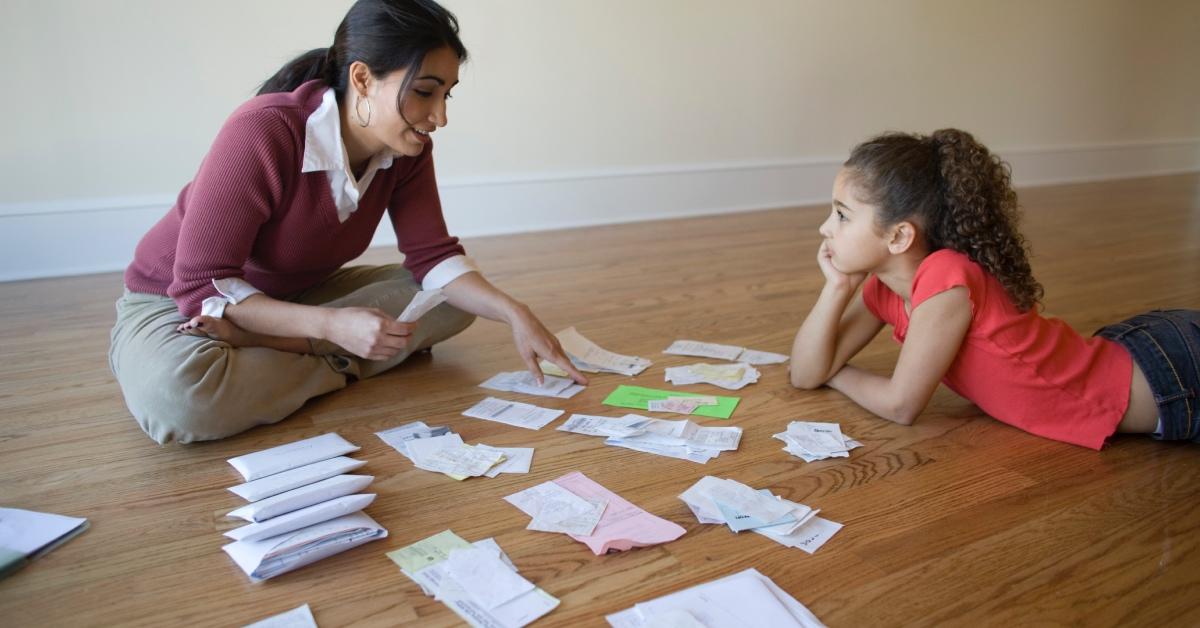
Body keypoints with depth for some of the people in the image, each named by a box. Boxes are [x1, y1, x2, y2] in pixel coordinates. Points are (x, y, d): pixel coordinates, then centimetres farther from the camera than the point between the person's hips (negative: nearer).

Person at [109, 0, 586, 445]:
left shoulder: (408, 149, -12)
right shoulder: (262, 132, -31)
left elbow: (434, 258, -9)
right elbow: (203, 286, -29)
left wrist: (515, 314, -25)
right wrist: (332, 326, -40)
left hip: (298, 295, 6)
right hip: (177, 301, -6)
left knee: (456, 299, -10)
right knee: (177, 395, -40)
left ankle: (252, 341, -17)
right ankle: (343, 367, -16)